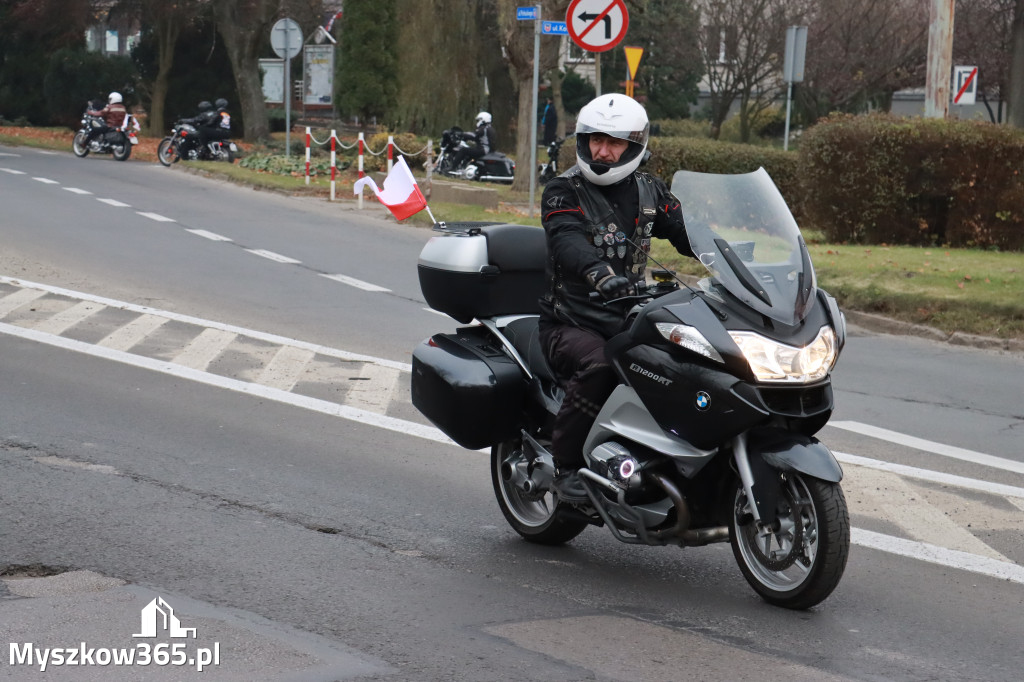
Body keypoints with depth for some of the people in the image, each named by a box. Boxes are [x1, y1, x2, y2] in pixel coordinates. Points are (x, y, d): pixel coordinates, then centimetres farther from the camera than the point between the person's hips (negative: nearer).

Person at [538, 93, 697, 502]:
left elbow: (687, 232, 3)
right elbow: (567, 240, -25)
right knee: (599, 367, -35)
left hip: (629, 317, 5)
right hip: (570, 324, -5)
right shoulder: (562, 192, -5)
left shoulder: (649, 192, 12)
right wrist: (600, 272, -47)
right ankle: (566, 466, -19)